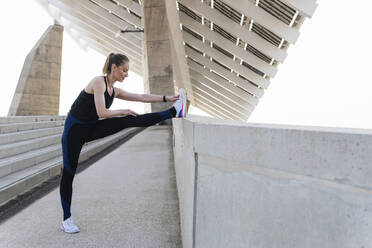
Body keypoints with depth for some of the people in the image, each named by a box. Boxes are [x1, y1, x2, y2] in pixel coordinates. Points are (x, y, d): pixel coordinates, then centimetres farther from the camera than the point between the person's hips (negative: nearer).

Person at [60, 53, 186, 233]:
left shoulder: (114, 90, 6)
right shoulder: (98, 82, -17)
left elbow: (142, 97, 5)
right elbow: (102, 112, -25)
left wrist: (167, 98, 1)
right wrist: (123, 111, -12)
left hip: (91, 129, 7)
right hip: (74, 130, -7)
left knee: (131, 120, -10)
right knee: (69, 173, 1)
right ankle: (66, 220, 11)